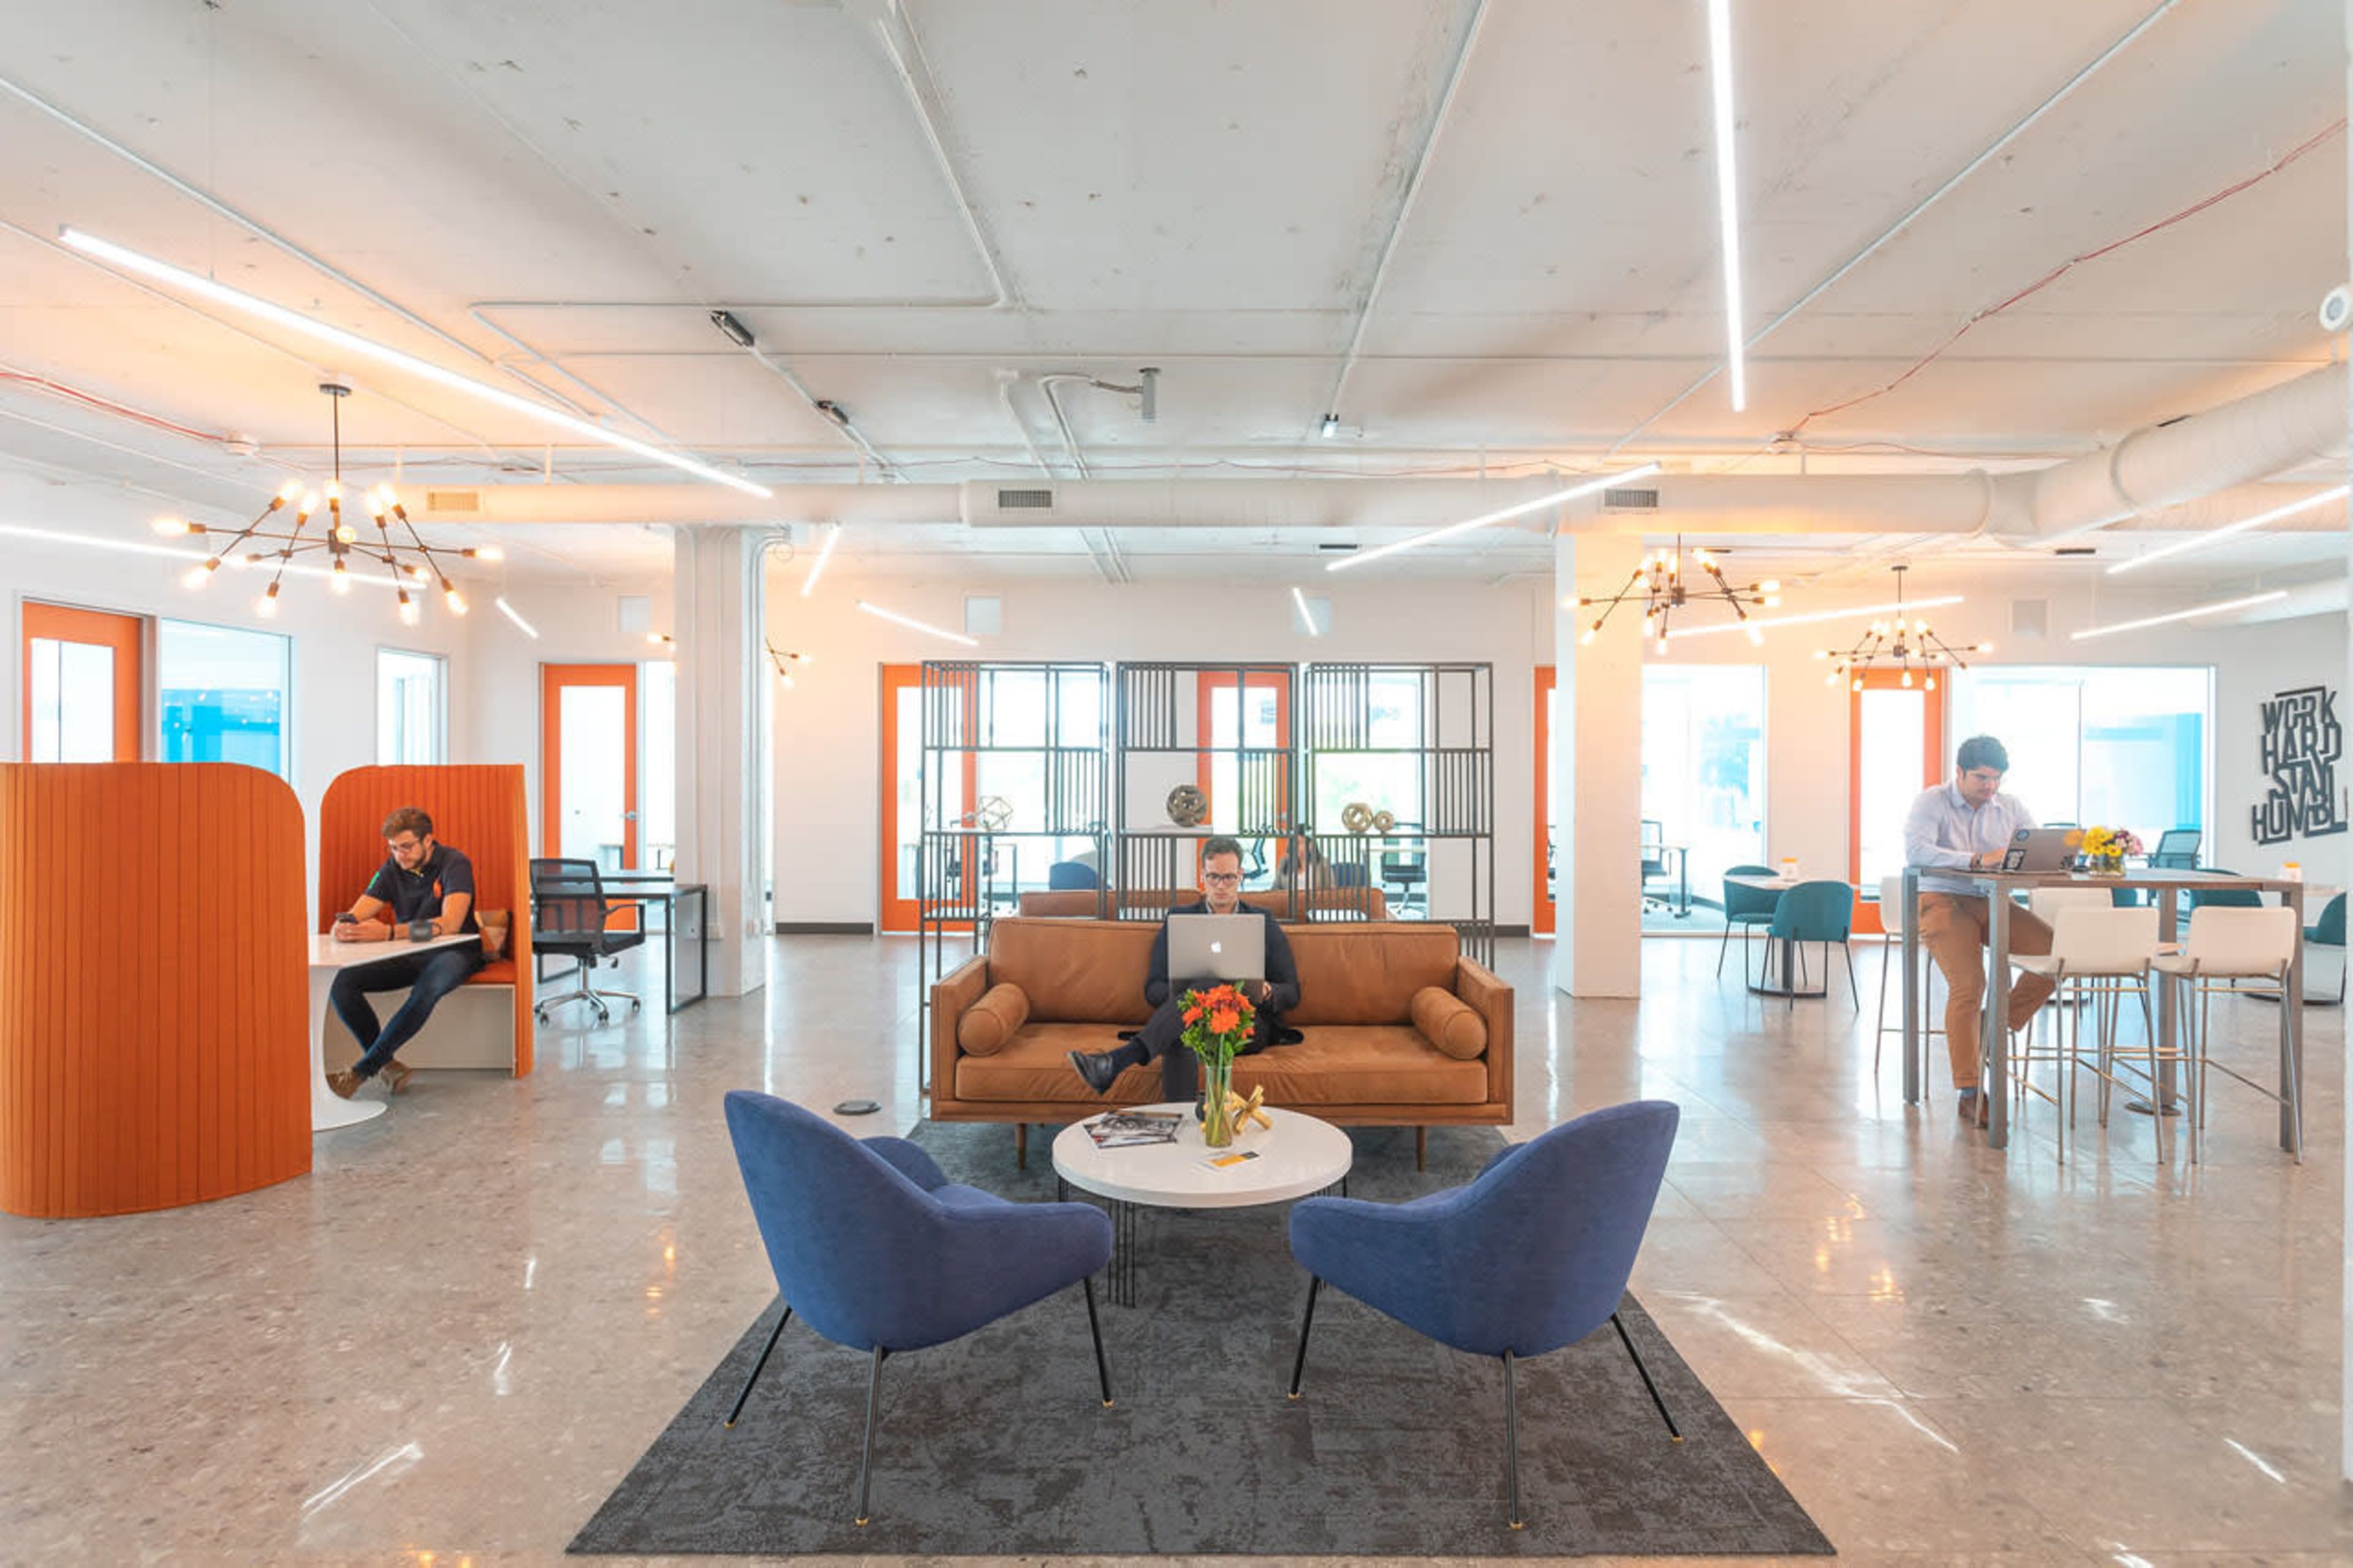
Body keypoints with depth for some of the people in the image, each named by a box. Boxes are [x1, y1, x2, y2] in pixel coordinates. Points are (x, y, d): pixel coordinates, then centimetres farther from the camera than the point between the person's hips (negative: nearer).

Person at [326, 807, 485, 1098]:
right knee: (340, 981, -17)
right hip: (407, 955, 6)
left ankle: (362, 1070, -25)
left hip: (453, 953, -6)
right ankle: (387, 1065, -14)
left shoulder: (455, 864, -13)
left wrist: (389, 932, -41)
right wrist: (345, 925, -30)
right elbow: (358, 913, -3)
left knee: (428, 988, -38)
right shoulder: (393, 868, 5)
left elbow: (450, 924, -27)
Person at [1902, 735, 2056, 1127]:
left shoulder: (2011, 807, 13)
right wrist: (1977, 860, -29)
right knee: (1968, 984, -24)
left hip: (1992, 902, 6)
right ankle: (1970, 1092, -16)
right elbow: (1916, 850, -20)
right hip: (1944, 900, -6)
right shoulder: (1932, 802, -3)